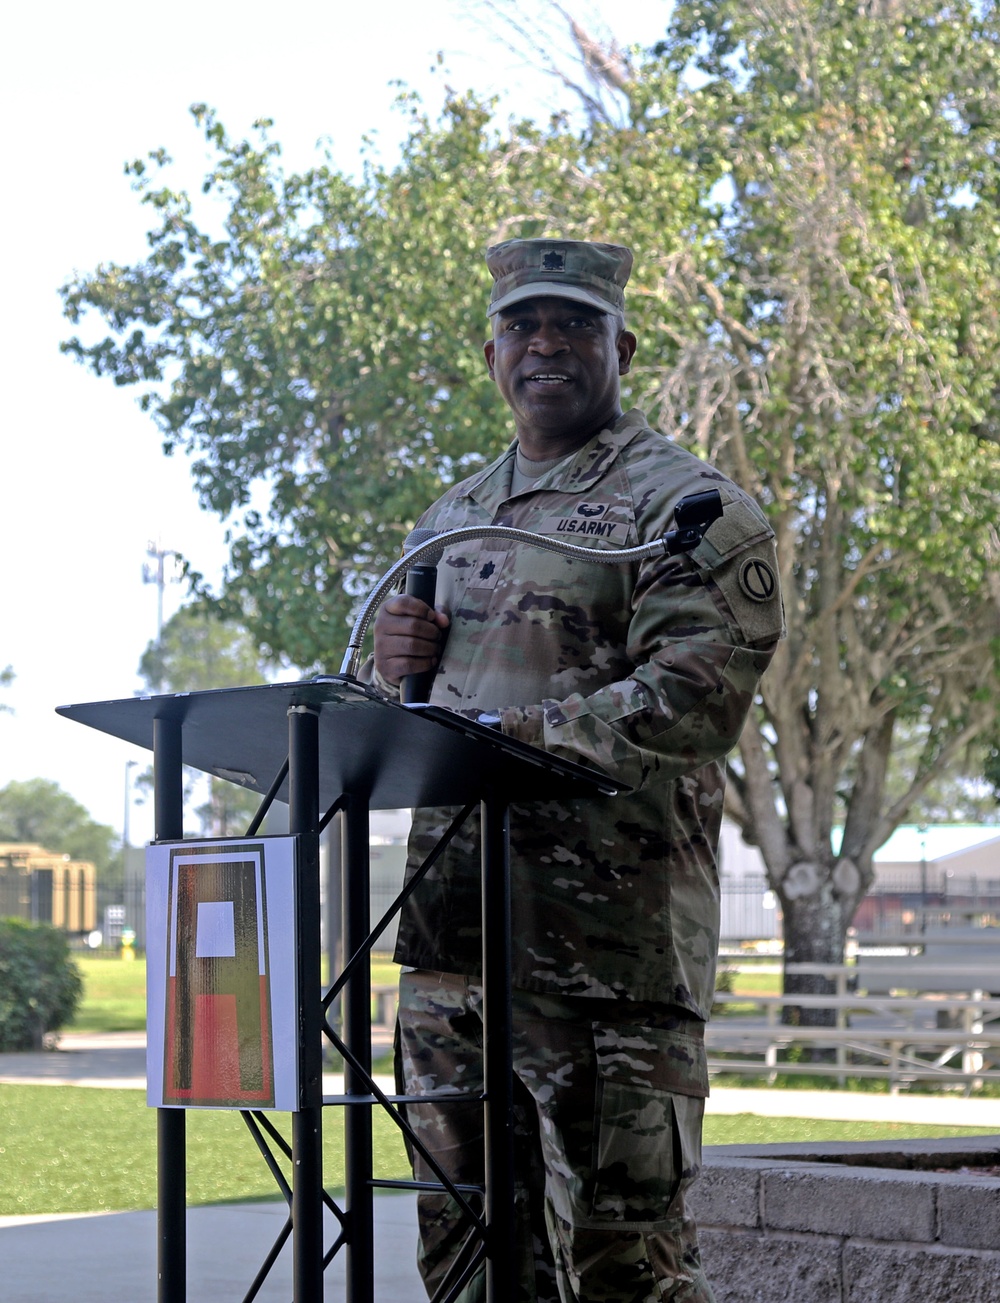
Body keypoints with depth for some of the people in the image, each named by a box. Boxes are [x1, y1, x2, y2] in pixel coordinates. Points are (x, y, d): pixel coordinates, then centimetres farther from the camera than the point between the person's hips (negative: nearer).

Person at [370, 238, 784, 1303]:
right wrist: (393, 664, 6)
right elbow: (394, 711, 30)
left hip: (609, 930, -7)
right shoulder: (451, 518, 22)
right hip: (451, 923, 7)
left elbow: (695, 696, -15)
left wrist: (522, 733, -23)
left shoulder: (687, 504, -1)